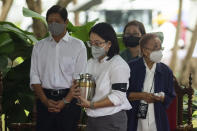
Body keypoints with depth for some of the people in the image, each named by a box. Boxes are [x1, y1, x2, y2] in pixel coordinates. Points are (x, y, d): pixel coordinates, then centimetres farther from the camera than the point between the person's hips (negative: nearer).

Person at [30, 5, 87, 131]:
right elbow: (34, 77, 6)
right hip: (45, 98, 2)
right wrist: (45, 101, -8)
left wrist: (64, 102, -14)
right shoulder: (39, 46, 12)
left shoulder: (78, 45, 4)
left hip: (69, 98, -2)